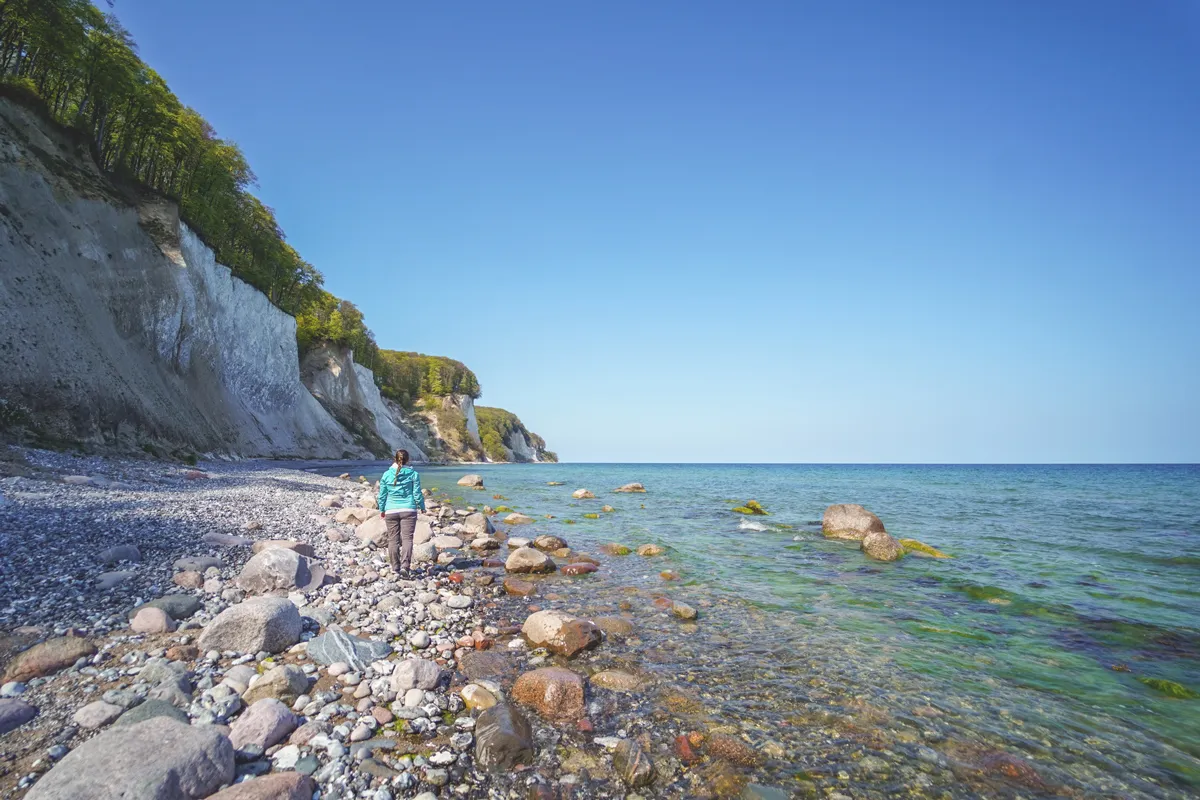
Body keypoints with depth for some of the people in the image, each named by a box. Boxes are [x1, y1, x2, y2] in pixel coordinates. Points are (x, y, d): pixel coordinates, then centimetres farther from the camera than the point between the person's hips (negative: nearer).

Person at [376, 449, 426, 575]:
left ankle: (395, 567, 14)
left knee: (393, 539, 9)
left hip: (391, 511, 2)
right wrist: (422, 507, 16)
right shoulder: (413, 474, -3)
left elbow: (382, 494, 7)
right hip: (408, 510, -1)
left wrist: (381, 509, 21)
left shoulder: (386, 474, 2)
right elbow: (417, 493, 0)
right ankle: (405, 565, -14)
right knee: (407, 538, -2)